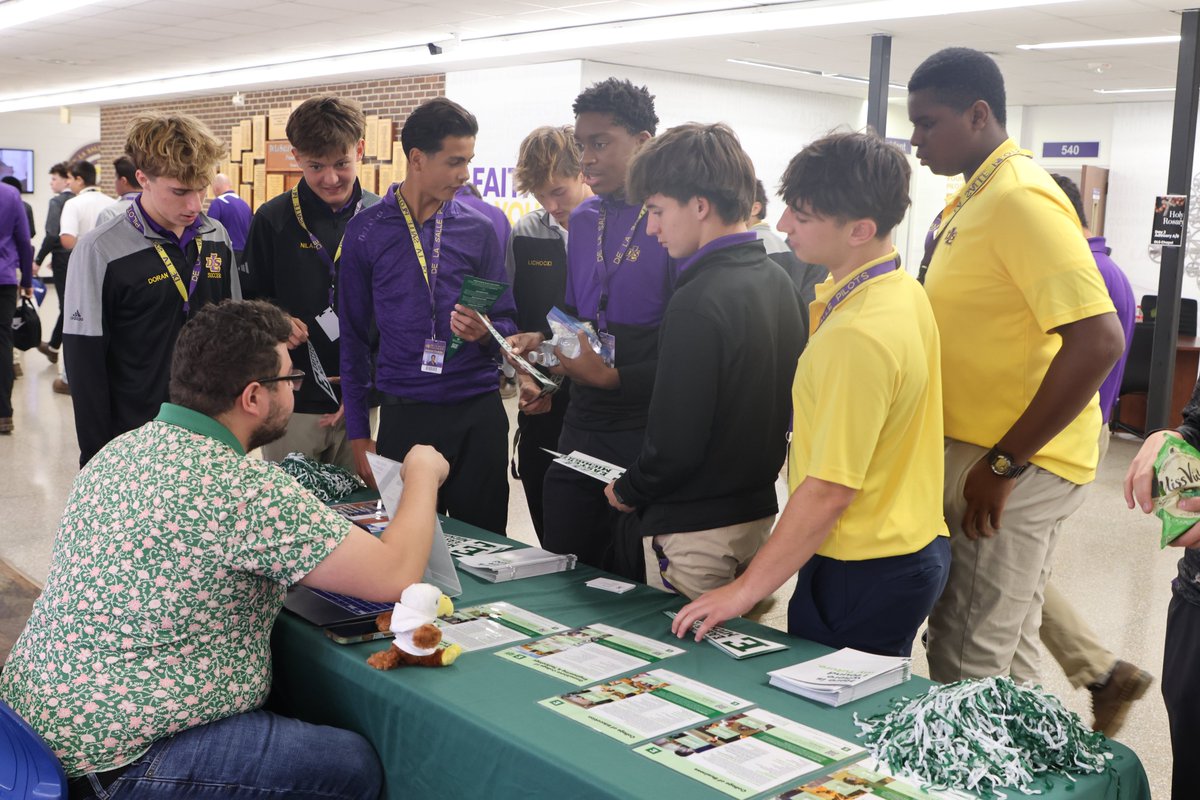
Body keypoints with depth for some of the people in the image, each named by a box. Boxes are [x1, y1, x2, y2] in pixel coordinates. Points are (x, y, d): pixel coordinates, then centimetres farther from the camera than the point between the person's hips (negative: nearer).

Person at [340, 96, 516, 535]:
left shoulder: (479, 229, 6)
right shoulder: (365, 231, 2)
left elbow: (507, 322, 10)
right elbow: (354, 336, 6)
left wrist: (486, 333, -15)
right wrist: (358, 432, 3)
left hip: (478, 414, 1)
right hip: (405, 414, -1)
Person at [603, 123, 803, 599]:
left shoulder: (699, 303, -23)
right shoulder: (777, 281, 4)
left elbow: (675, 446, -23)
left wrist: (628, 491, -6)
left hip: (696, 528, -9)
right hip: (759, 509, 9)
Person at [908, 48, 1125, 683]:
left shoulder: (1019, 198, -17)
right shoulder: (973, 199, 13)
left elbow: (1099, 342, -26)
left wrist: (1003, 465, -21)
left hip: (1013, 466, -9)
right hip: (974, 451, 9)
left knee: (968, 666, -1)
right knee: (1008, 649, 20)